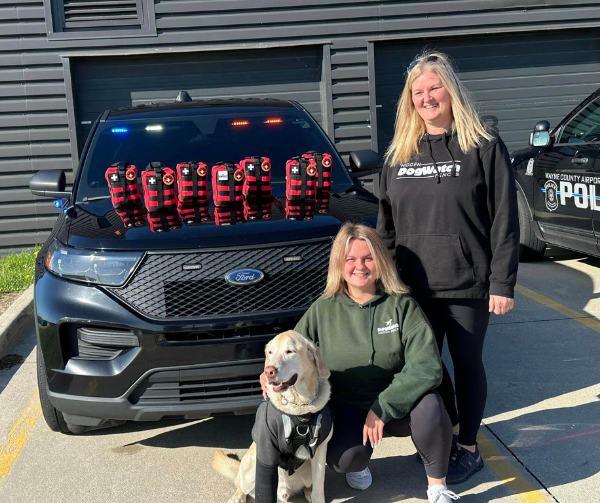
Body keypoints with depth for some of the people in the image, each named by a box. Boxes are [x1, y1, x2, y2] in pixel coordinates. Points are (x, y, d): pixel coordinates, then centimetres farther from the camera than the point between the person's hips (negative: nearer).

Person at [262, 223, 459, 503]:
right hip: (347, 408, 1)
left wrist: (383, 408, -25)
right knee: (343, 459, -29)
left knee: (429, 405, -33)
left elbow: (427, 366, -19)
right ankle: (359, 461, 11)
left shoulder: (401, 305, -10)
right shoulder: (323, 310, -5)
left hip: (397, 406, 0)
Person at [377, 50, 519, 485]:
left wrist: (503, 283, -11)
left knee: (467, 363, 8)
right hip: (414, 284, 4)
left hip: (467, 285, -4)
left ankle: (468, 448, 25)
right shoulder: (398, 155, 9)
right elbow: (386, 225, 12)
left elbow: (504, 223, -7)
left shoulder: (484, 148, -4)